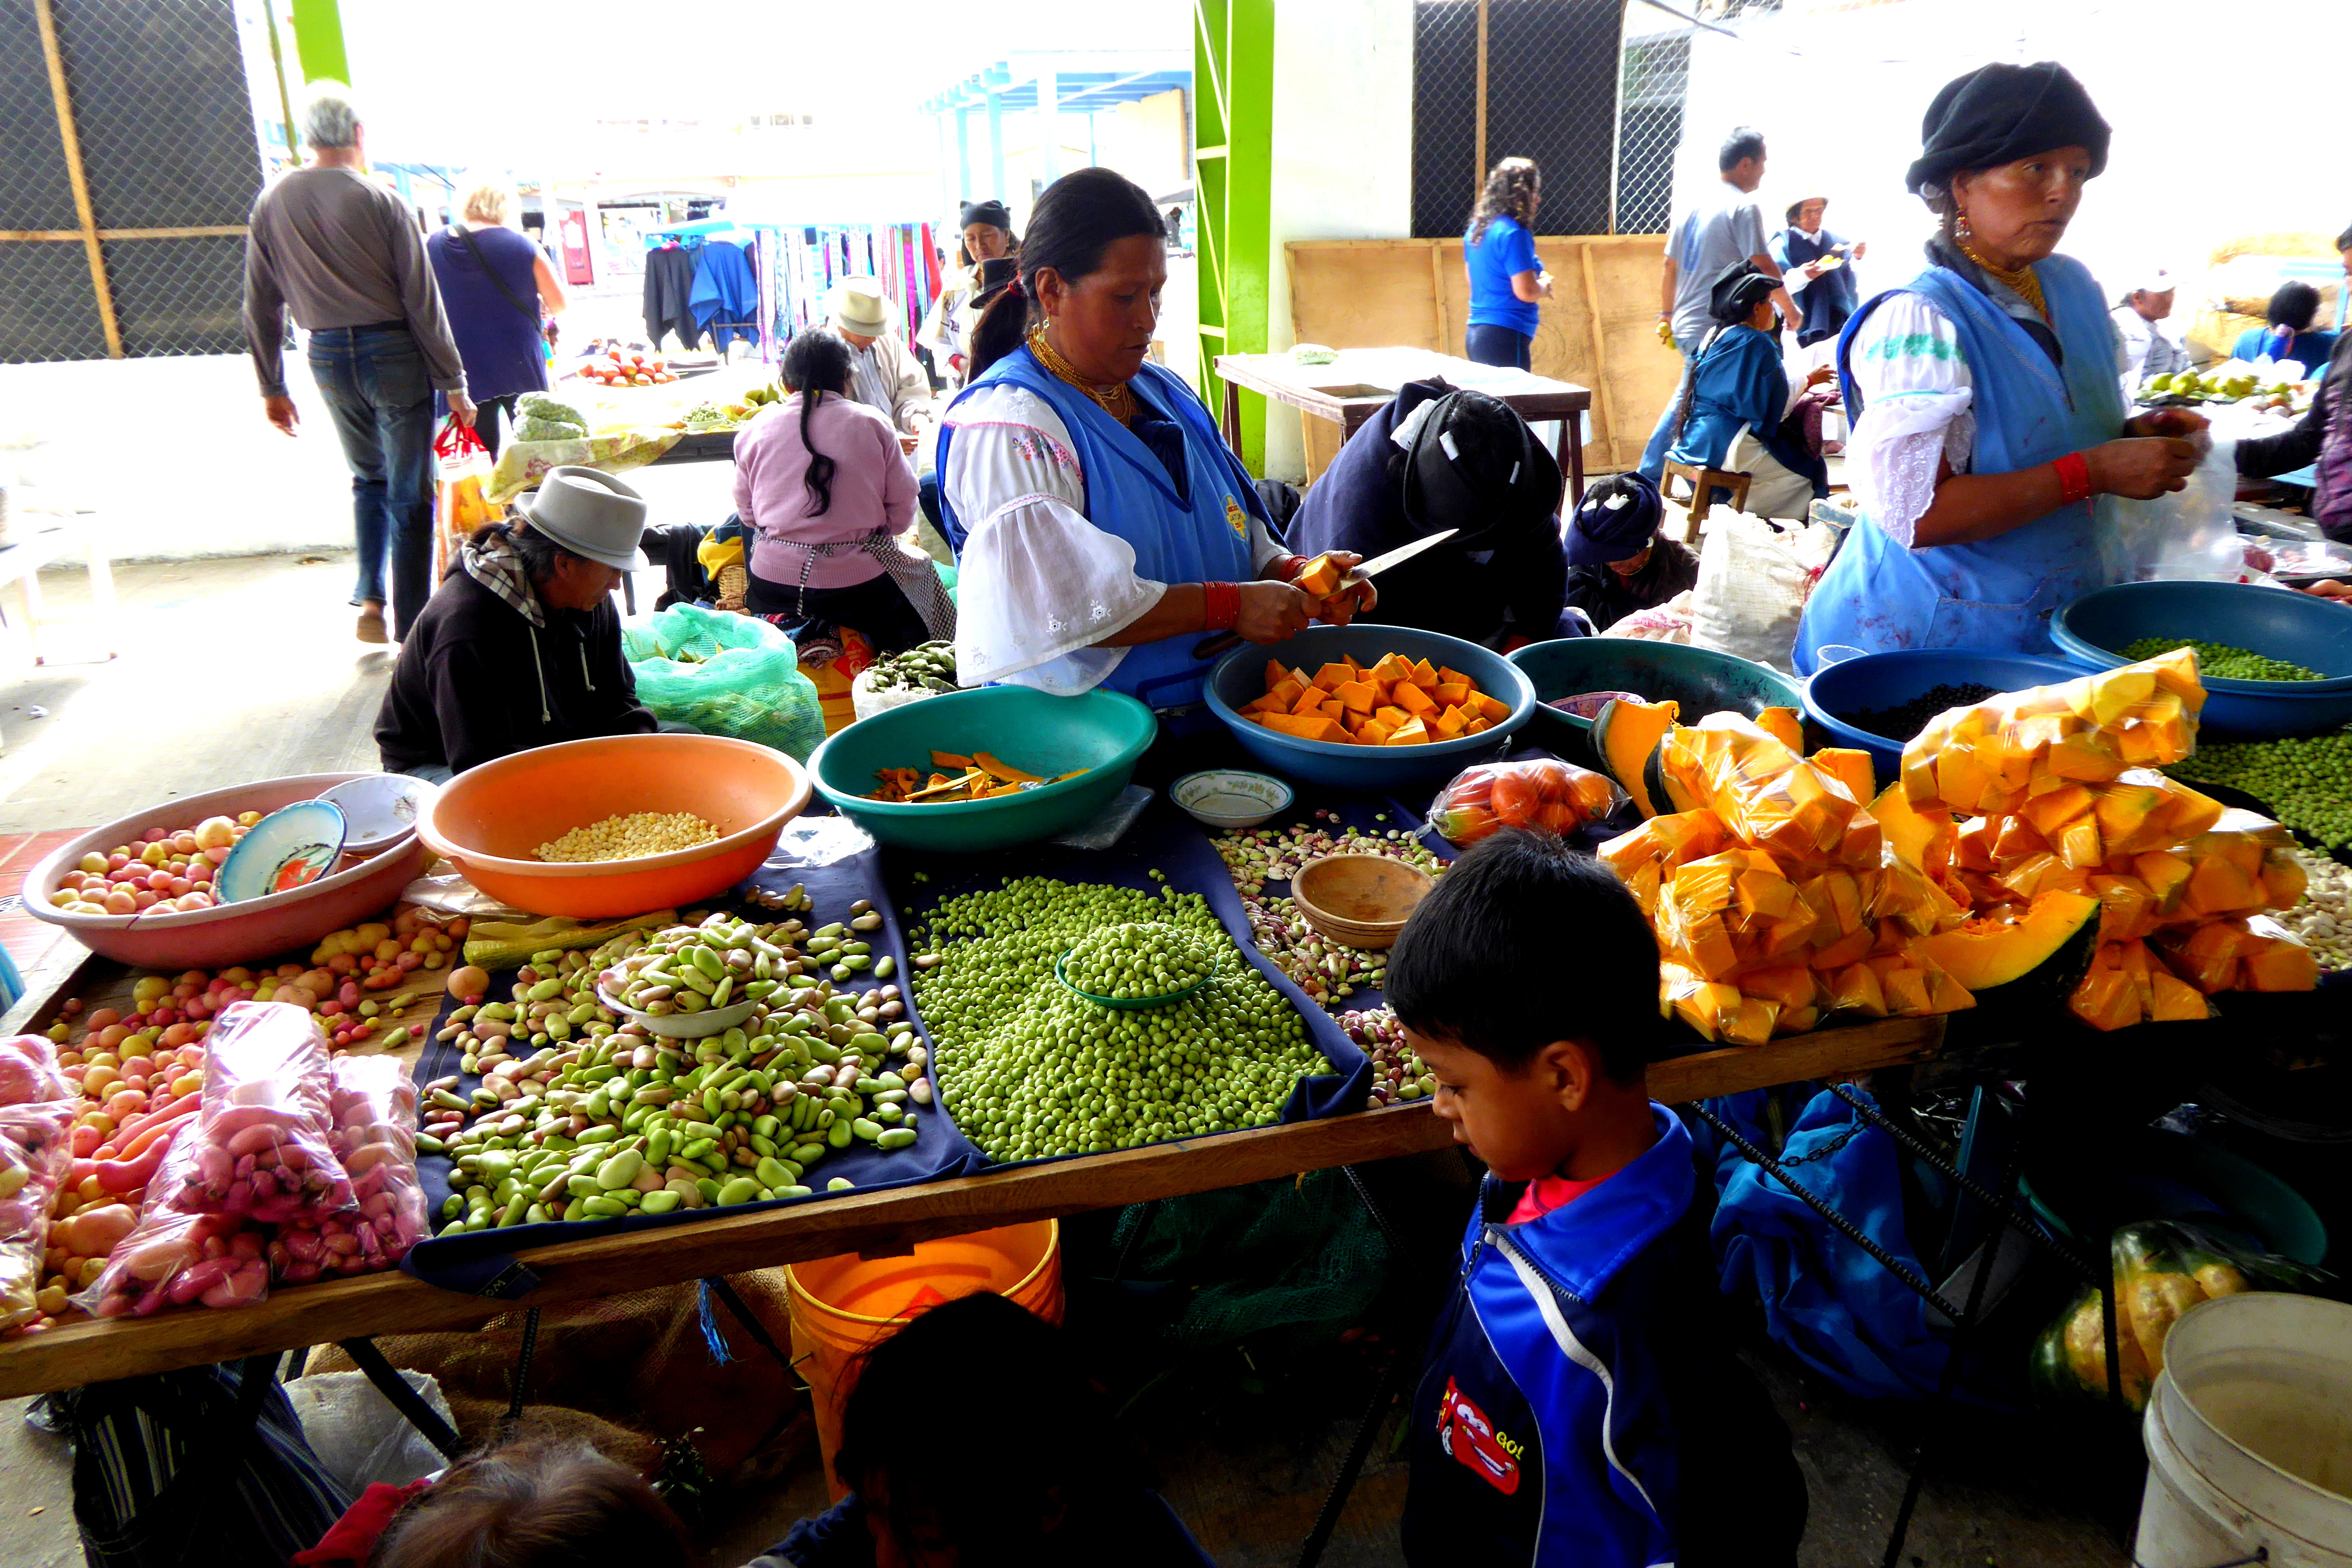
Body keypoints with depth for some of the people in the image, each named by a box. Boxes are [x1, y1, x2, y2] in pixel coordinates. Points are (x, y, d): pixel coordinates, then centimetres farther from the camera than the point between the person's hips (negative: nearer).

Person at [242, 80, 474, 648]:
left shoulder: (271, 203, 3)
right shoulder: (381, 202, -10)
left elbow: (261, 306, 6)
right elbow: (423, 302, -11)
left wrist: (271, 387, 14)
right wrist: (454, 384, -6)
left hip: (327, 357, 4)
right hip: (393, 353, -4)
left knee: (368, 478, 24)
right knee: (408, 495, 3)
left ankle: (370, 600, 15)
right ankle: (409, 633, 6)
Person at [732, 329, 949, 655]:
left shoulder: (755, 430, 2)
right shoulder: (873, 424, -4)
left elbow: (746, 513, 10)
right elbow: (902, 510, 0)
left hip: (772, 582, 3)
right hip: (857, 582, -2)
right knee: (921, 568, 24)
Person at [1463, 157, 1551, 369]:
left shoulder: (1475, 229, 13)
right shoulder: (1514, 234, -14)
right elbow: (1526, 292, -19)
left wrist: (1536, 281, 22)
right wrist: (1545, 286, 3)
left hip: (1475, 333, 9)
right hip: (1505, 337, -9)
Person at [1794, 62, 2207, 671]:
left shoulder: (2074, 288, 7)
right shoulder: (1919, 321, -20)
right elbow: (1914, 512, -29)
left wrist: (2137, 437, 2)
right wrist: (2093, 473, -24)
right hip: (1927, 640, -8)